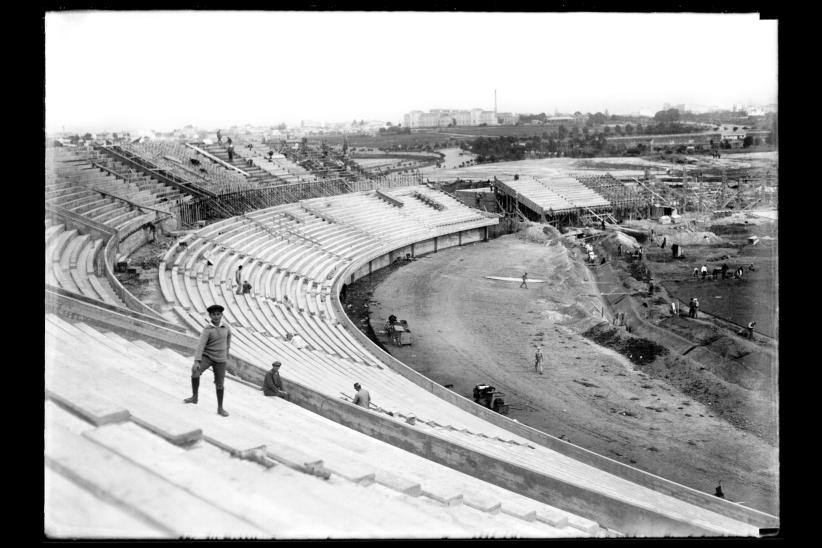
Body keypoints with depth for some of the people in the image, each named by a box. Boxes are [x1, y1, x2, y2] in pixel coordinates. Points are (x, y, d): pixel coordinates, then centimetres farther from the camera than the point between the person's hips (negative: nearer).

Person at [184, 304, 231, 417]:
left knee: (219, 383, 6)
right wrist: (196, 361, -36)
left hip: (220, 359, 2)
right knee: (195, 371, -27)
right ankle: (194, 397, -9)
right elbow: (200, 346, -24)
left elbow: (228, 334, 21)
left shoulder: (225, 326, -3)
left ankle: (220, 408, 20)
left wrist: (227, 349, 30)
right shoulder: (207, 329, -15)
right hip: (206, 356, -2)